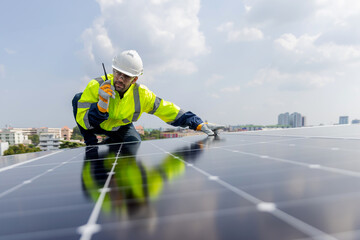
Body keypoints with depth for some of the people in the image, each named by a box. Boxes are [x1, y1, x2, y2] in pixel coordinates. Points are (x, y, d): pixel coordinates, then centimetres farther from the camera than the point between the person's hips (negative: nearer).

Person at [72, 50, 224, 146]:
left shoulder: (141, 95, -25)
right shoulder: (96, 86, -30)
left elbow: (169, 111, -22)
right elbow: (83, 122, -31)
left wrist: (199, 124, -29)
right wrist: (102, 104, -50)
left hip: (121, 127, 3)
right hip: (95, 124, -2)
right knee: (78, 98, -26)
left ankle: (108, 144, 16)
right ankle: (91, 144, -9)